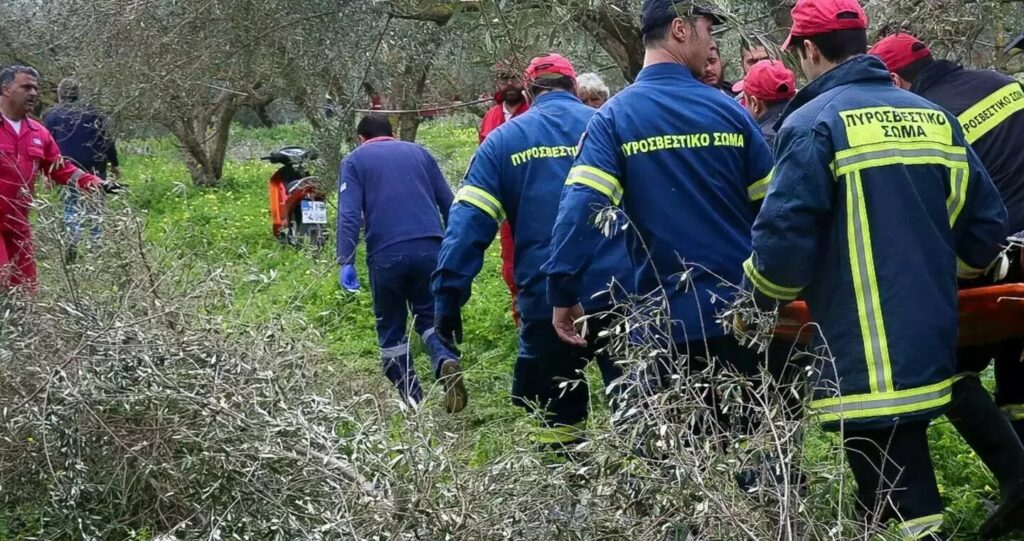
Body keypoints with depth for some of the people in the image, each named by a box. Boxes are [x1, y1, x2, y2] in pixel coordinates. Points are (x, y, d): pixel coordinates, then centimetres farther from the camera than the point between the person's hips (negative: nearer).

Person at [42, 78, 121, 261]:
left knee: (72, 206, 6)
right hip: (94, 169, 0)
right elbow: (107, 140, 3)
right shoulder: (92, 114, 5)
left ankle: (72, 242, -13)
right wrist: (114, 164, 12)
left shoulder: (51, 116, 4)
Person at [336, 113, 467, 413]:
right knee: (429, 317, 15)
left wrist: (346, 262, -9)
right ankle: (447, 360, -16)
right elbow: (449, 205, 17)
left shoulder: (355, 160, 12)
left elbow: (349, 214, -3)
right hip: (430, 250, 2)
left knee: (391, 329, 13)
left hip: (386, 254, -2)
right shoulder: (419, 152, 21)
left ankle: (413, 403, 7)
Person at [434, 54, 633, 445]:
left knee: (557, 412, 17)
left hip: (545, 302, 0)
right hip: (619, 294, 0)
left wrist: (448, 296, -2)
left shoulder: (504, 140, 6)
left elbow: (469, 223, -3)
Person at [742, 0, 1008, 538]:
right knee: (907, 480, 19)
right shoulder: (936, 118, 10)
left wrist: (760, 301, 2)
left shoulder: (813, 123, -10)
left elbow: (784, 239, -17)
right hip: (931, 342, 7)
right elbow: (984, 226, 10)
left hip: (864, 355, -7)